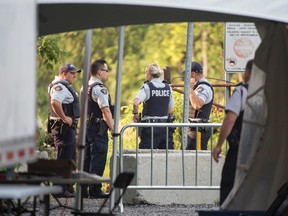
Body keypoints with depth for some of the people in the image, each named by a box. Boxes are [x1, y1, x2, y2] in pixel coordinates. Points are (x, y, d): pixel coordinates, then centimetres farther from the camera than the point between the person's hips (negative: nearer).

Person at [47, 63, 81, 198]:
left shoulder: (65, 86, 19)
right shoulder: (59, 87, -16)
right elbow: (55, 103, -34)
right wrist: (64, 118, -26)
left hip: (69, 128, 11)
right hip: (63, 128, -11)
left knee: (70, 160, 16)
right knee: (63, 160, -9)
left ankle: (68, 188, 23)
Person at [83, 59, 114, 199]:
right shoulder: (99, 88, -15)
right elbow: (105, 110, -21)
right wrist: (112, 127, -20)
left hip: (86, 126, 10)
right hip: (98, 128, -10)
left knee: (87, 158, 13)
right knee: (98, 159, -7)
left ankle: (83, 189, 17)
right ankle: (95, 190, -9)